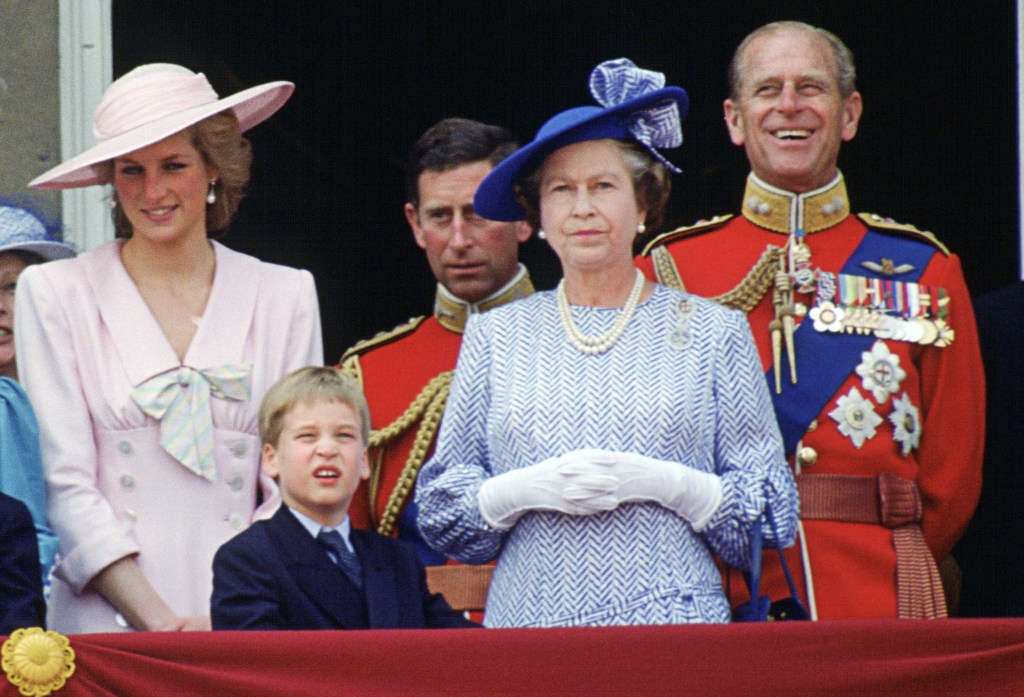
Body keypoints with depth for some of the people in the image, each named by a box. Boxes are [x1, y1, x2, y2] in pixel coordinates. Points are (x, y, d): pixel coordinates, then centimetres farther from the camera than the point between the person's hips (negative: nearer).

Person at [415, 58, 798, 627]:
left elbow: (772, 520, 6)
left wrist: (664, 483, -9)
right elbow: (439, 512, 12)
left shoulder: (715, 332, 9)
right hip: (526, 621, 1)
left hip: (675, 624, -1)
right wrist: (528, 489, -7)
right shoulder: (496, 336, 13)